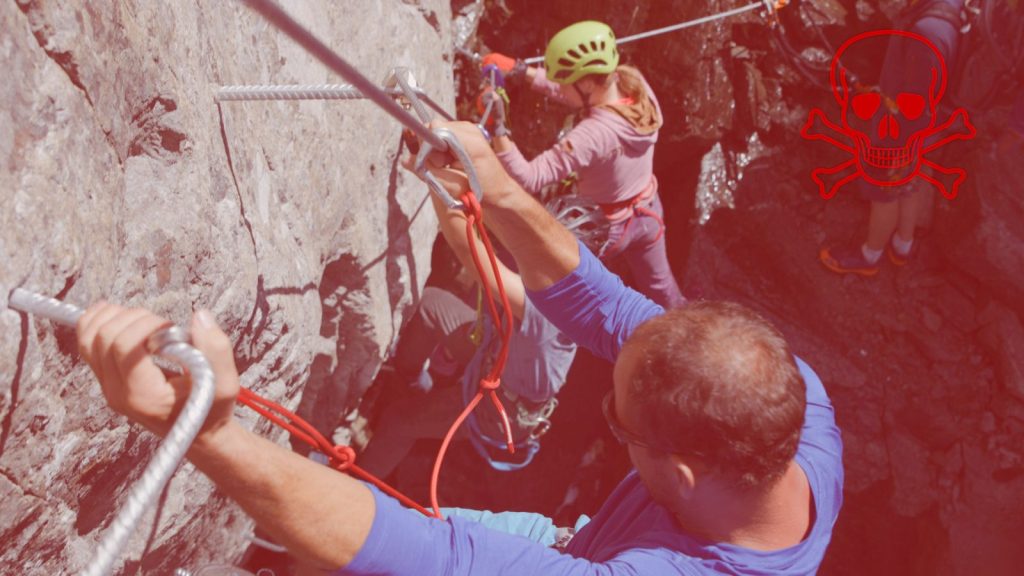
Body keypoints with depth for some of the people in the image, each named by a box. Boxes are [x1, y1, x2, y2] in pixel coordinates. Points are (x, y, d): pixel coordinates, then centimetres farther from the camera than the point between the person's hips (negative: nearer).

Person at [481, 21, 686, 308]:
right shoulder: (634, 82, -19)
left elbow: (529, 177, -41)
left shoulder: (593, 134, -40)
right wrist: (520, 70, -8)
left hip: (606, 228, -7)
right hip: (649, 211, 7)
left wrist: (498, 128, -48)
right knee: (660, 285, 33)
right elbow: (570, 92, -3)